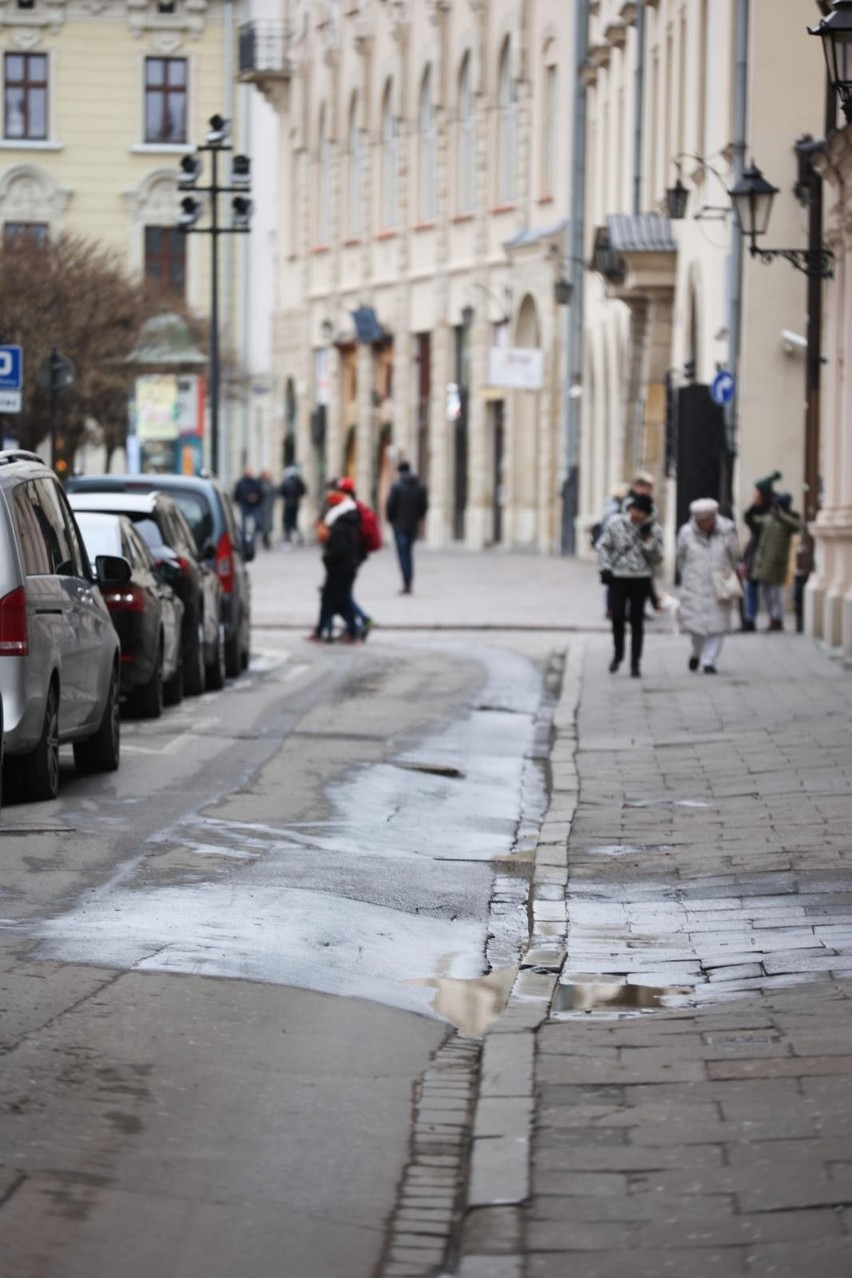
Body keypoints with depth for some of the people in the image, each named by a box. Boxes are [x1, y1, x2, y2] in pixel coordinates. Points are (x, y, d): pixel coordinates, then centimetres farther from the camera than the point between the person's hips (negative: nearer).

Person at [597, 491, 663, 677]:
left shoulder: (654, 530, -2)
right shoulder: (616, 523, -2)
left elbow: (657, 558, -3)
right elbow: (603, 546, 6)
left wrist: (648, 539, -15)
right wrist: (605, 568, -3)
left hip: (641, 579, 0)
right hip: (619, 577, 0)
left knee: (637, 619, 0)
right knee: (618, 616, -2)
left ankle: (635, 661, 7)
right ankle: (618, 654, 20)